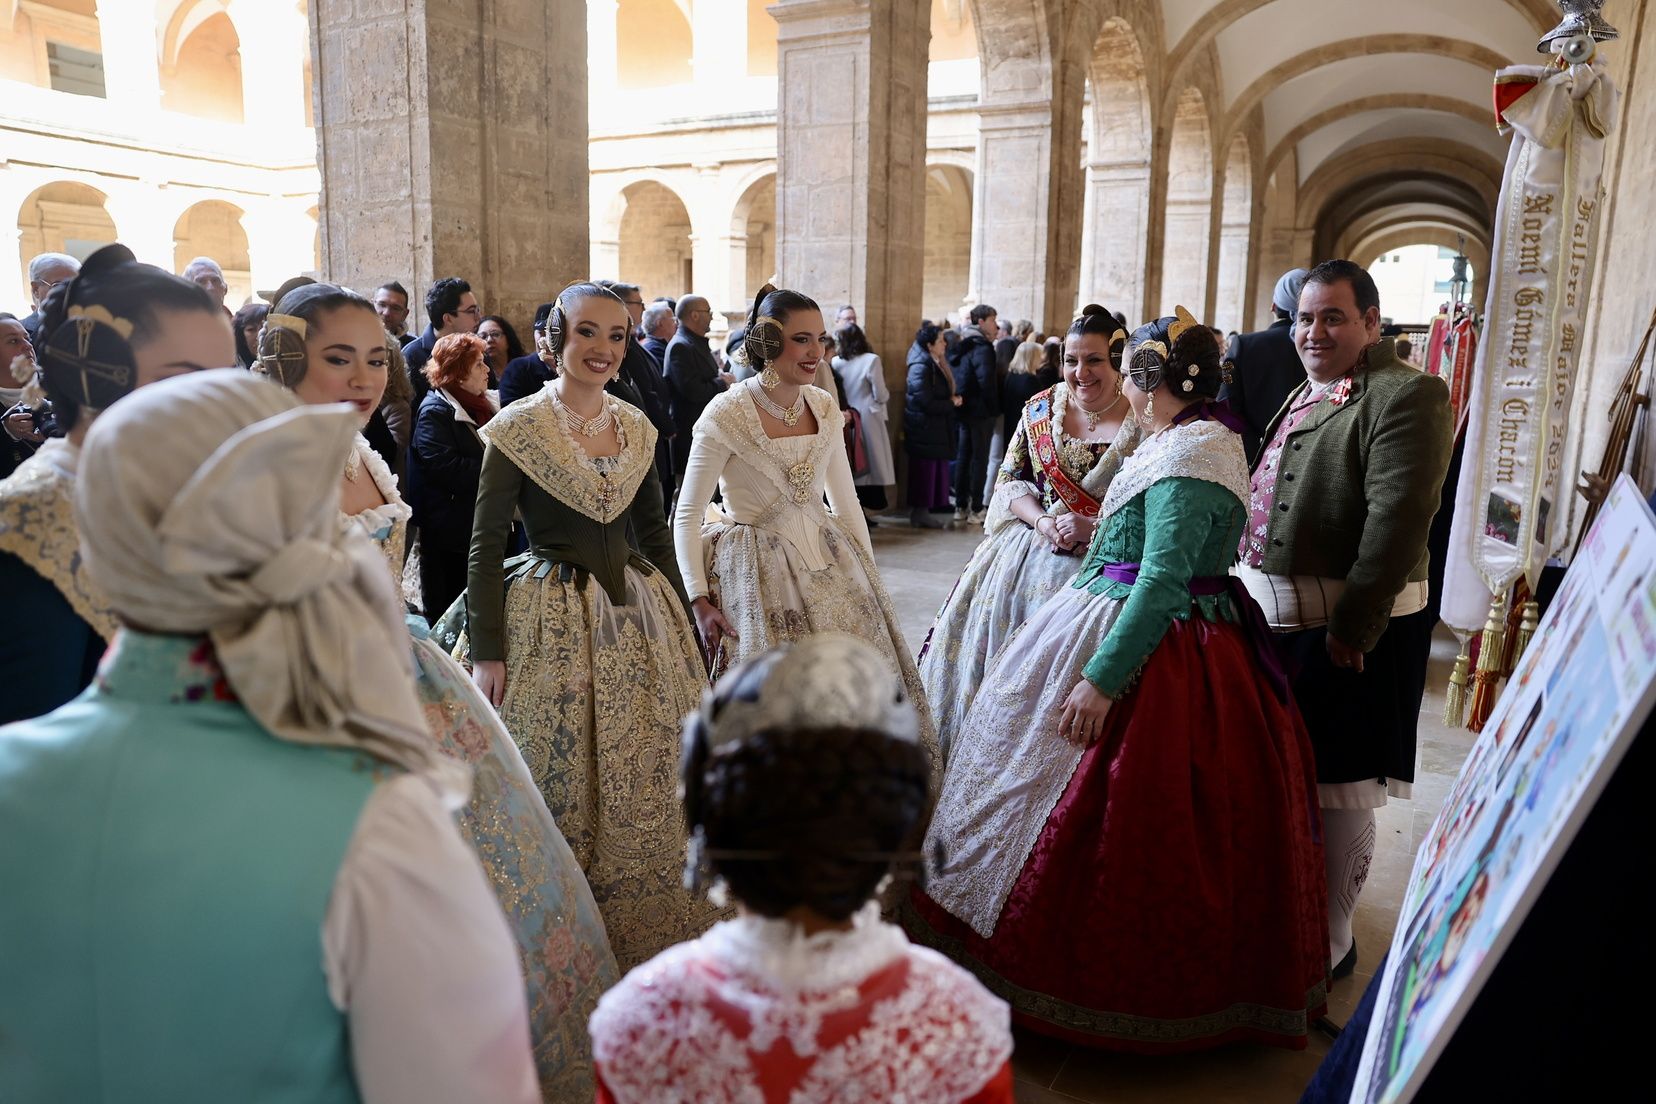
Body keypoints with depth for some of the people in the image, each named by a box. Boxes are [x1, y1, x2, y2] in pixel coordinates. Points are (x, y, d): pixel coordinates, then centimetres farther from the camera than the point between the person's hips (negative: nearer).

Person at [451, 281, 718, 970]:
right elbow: (486, 544, -8)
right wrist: (486, 650, -11)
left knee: (644, 789, 11)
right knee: (556, 789, 6)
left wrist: (682, 626, 12)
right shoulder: (517, 429, -8)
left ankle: (643, 933, 30)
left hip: (638, 616, 5)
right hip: (548, 623, -4)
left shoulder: (637, 427, 7)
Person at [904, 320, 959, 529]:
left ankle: (921, 512, 17)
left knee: (934, 470, 11)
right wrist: (951, 403, -11)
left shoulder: (933, 364, 14)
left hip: (935, 428, 10)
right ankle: (920, 512, 5)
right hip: (925, 428, -10)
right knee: (925, 470, -3)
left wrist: (952, 401, -1)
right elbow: (926, 402, -22)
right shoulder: (921, 367, -17)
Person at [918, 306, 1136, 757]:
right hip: (1029, 550, 4)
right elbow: (1009, 480, 7)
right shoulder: (1040, 409, 5)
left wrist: (1094, 527, -20)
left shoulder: (1144, 423, -7)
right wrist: (1041, 520, -12)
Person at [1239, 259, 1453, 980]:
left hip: (1348, 630, -8)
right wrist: (1249, 585, 13)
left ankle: (1329, 945, 21)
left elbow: (1397, 521, -22)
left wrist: (1351, 629, -22)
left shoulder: (1407, 395, -14)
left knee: (1337, 790, 4)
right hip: (1278, 616, 9)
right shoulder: (1309, 393, 14)